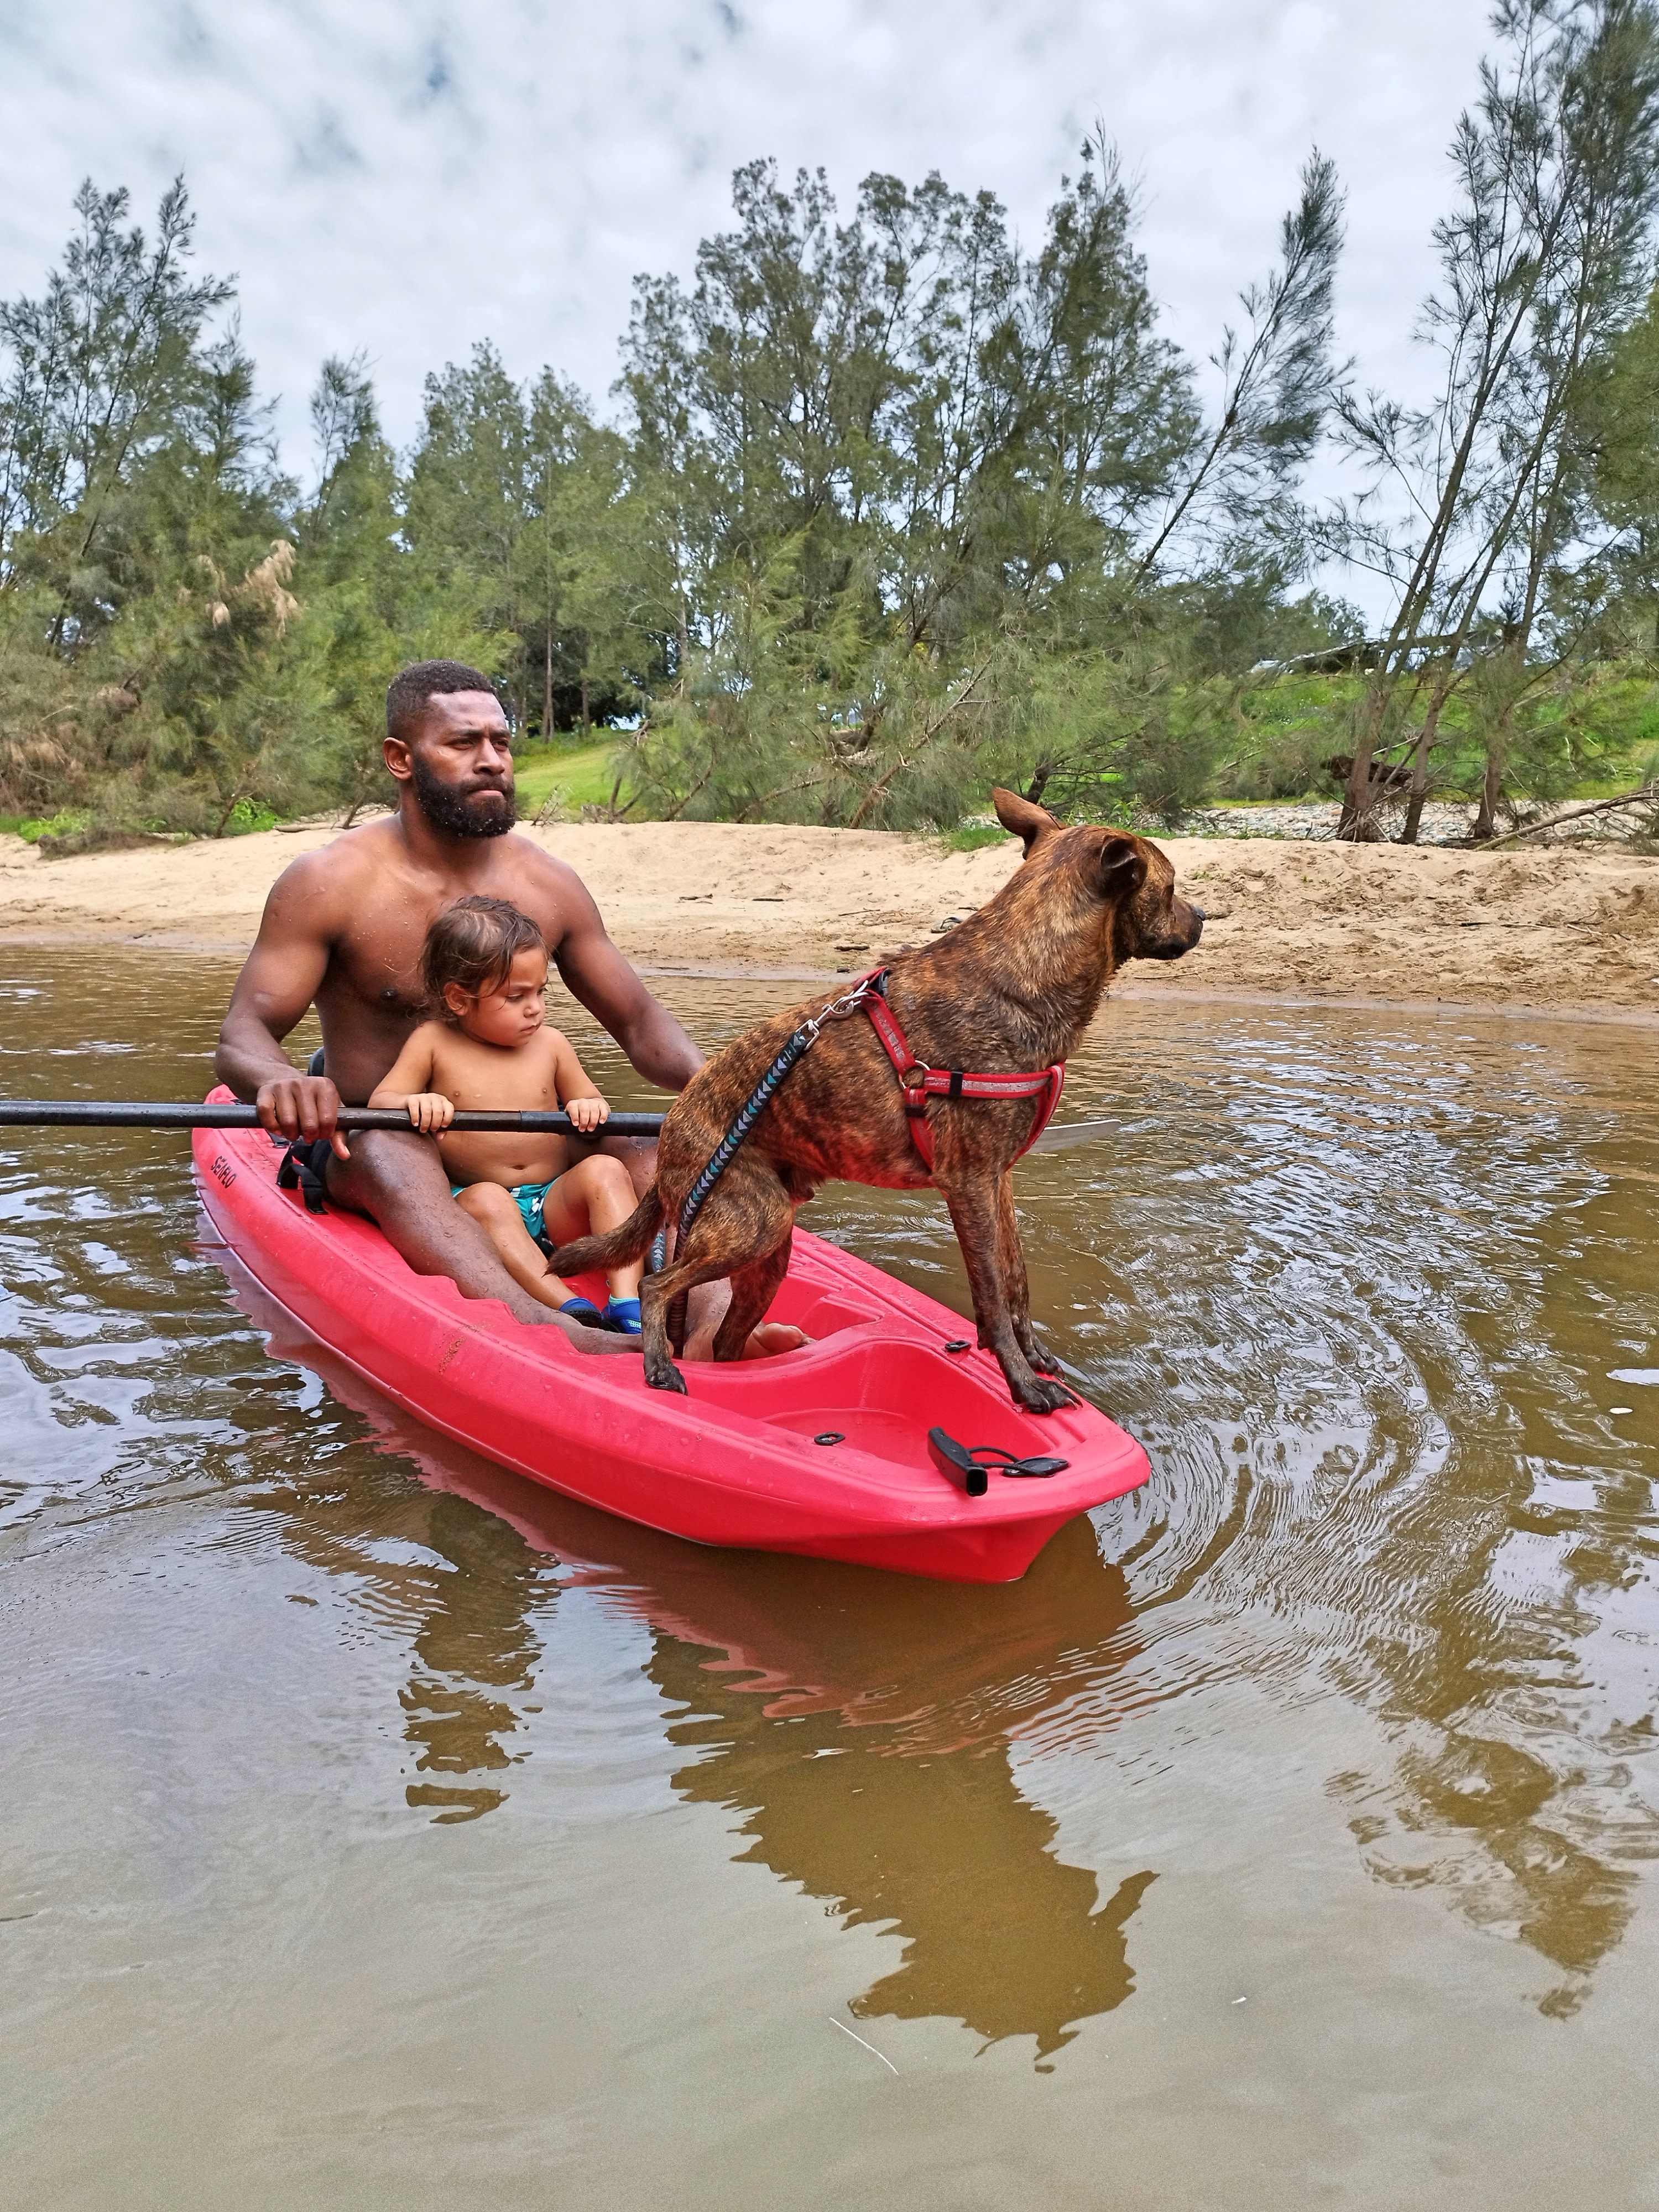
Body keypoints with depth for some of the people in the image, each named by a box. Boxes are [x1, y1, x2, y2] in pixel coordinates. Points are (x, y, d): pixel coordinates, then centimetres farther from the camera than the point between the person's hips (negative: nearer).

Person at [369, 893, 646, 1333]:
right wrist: (412, 1103, -27)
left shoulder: (551, 1044, 9)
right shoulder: (432, 1042, 3)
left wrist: (590, 1108, -13)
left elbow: (589, 1103, 14)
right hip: (470, 1200, -2)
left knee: (605, 1170, -25)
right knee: (487, 1200, -35)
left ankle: (627, 1303, -39)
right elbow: (379, 1101, -2)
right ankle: (571, 1309, -49)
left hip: (555, 1204, 3)